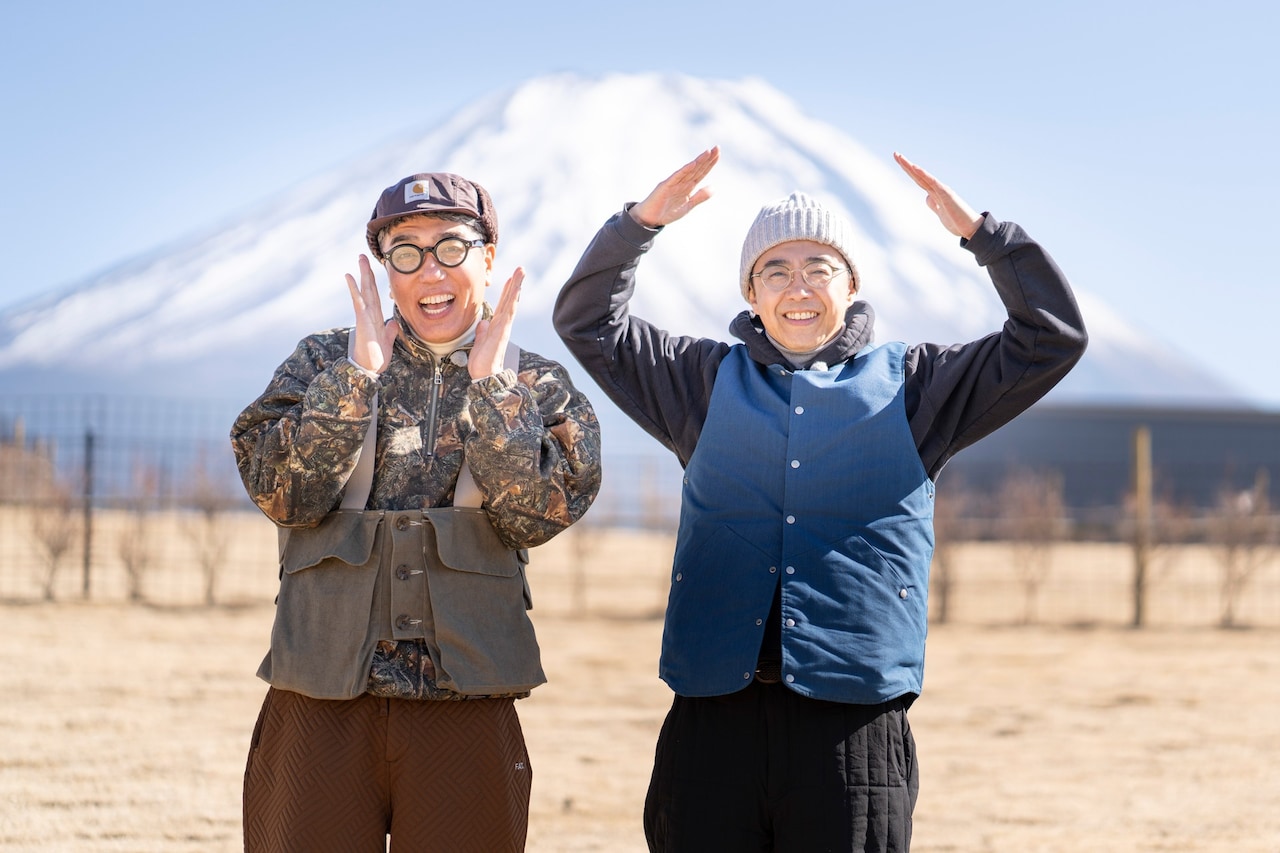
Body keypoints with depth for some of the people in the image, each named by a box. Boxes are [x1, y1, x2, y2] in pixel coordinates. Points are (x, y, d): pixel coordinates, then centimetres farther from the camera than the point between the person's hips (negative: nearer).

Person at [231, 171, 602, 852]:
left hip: (466, 710, 0)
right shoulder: (324, 361, 8)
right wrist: (357, 375, -13)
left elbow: (537, 514, -9)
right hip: (320, 701, 0)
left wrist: (489, 384, -13)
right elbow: (281, 493, -6)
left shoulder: (540, 388, 8)